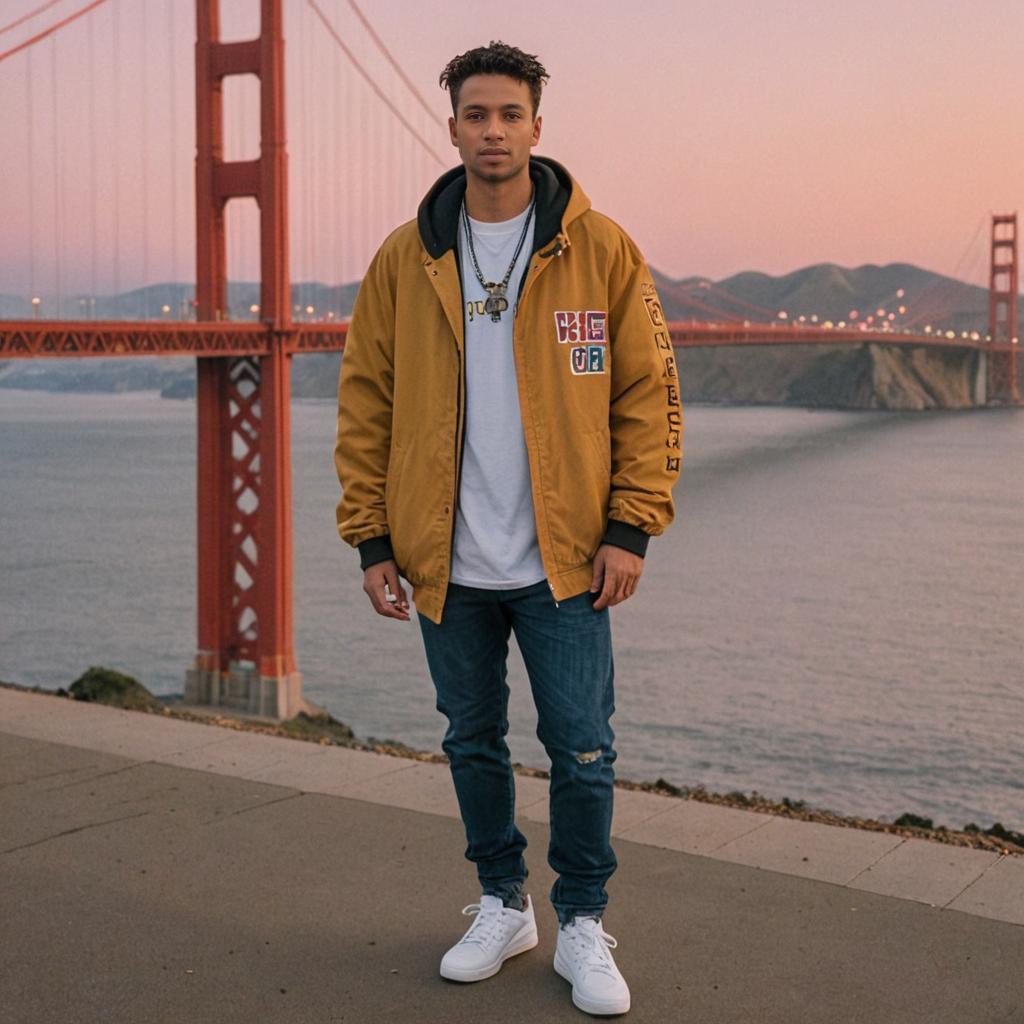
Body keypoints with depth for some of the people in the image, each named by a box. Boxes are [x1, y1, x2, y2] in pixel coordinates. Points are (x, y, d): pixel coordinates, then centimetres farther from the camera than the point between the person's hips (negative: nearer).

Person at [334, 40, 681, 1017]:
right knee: (473, 742, 14)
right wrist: (372, 540, 1)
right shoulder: (402, 261, 3)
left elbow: (648, 394, -1)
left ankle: (583, 925, 21)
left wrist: (631, 528, -8)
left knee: (581, 750, 2)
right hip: (448, 565, 2)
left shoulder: (601, 249, -2)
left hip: (564, 560, -2)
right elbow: (365, 405, 5)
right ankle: (501, 904, 33)